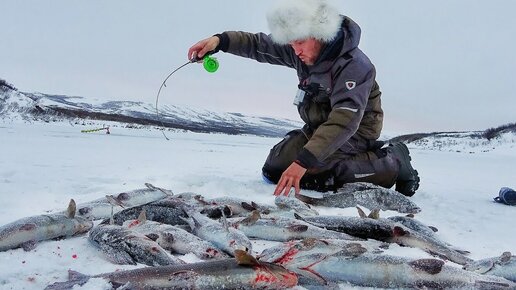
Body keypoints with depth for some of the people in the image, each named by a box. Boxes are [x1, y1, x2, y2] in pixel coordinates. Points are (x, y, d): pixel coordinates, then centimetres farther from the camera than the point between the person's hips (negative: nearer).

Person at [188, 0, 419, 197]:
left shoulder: (354, 66, -30)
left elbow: (345, 119, -41)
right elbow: (260, 45, -4)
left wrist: (304, 161, -51)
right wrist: (220, 40, -22)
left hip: (354, 132, -7)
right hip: (318, 128, 7)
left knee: (313, 165, -33)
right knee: (273, 170, 5)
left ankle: (393, 162, -12)